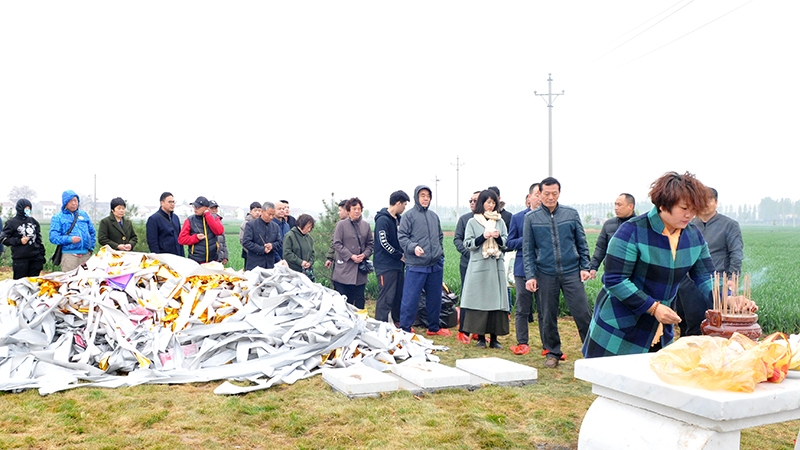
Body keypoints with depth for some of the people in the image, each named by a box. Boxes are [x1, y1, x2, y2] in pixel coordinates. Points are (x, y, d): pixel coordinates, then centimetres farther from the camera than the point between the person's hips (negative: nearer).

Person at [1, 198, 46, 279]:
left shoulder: (33, 221, 13)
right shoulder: (11, 222, 0)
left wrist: (41, 255, 13)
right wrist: (19, 241, -12)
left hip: (35, 259, 4)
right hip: (20, 260, -4)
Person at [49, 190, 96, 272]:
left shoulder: (84, 214, 17)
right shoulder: (58, 218, 4)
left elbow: (92, 233, 21)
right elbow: (53, 237, -6)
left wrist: (91, 248, 10)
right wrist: (69, 239, -20)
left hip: (86, 255, 4)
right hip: (69, 255, -4)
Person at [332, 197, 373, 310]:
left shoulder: (366, 225, 9)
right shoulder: (341, 224, -3)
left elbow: (370, 243, 12)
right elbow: (337, 243, -7)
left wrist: (365, 254, -8)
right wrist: (351, 256, -14)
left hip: (360, 268, 4)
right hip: (344, 268, -4)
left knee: (360, 299, 9)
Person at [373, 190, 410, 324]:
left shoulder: (398, 219, 14)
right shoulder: (383, 220, -14)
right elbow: (383, 243, -19)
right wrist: (400, 255, -12)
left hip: (398, 264, 9)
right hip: (386, 265, -9)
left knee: (400, 295, 14)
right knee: (386, 298, -7)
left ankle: (398, 323, 26)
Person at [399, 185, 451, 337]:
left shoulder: (434, 216, 14)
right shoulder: (409, 215, -4)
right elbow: (402, 237, -9)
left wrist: (439, 252, 13)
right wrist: (413, 247, -24)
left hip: (436, 264, 6)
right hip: (416, 266, -6)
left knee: (435, 298, 15)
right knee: (411, 299, -5)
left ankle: (434, 327, 28)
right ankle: (405, 329, 5)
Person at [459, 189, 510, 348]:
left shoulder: (500, 221, 14)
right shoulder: (472, 222, 6)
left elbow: (506, 242, 12)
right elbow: (468, 243, 0)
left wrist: (498, 237, -9)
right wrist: (483, 237, -13)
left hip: (496, 265, 3)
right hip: (479, 265, -2)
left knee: (496, 300, -1)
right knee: (480, 300, -4)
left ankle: (494, 337, 5)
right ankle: (481, 337, 4)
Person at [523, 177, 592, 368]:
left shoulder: (571, 214, 4)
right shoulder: (531, 218, 2)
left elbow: (582, 243, 10)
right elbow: (527, 250, 3)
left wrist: (585, 267, 2)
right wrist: (530, 276, -3)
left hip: (571, 272, 0)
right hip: (546, 274, 0)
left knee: (582, 312, -3)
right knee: (548, 316, 8)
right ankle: (552, 352, 23)